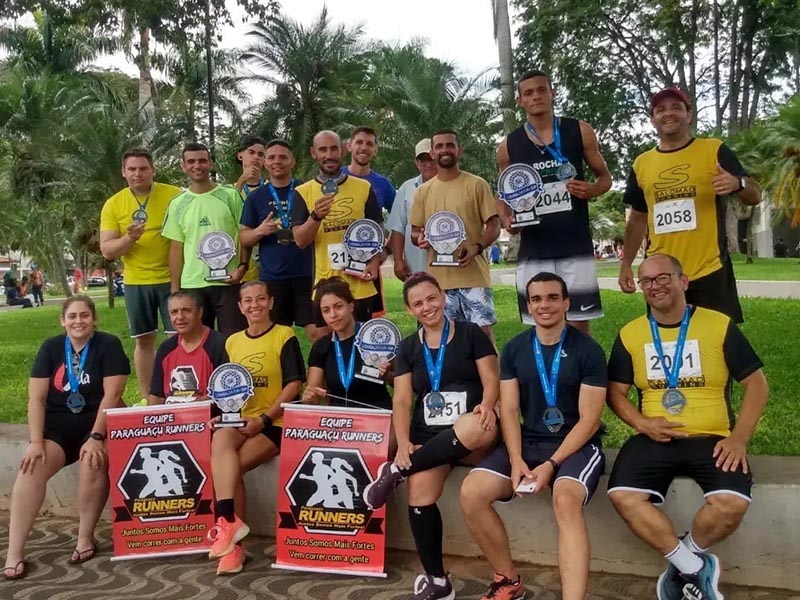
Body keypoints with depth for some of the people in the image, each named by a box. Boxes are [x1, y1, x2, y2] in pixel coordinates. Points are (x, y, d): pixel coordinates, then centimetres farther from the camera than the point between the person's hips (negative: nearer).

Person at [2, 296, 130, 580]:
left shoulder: (108, 345, -7)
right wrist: (36, 441, -13)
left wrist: (96, 437, -22)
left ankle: (85, 537, -13)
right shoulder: (50, 348, 3)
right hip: (58, 423, 3)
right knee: (32, 467, -23)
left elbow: (112, 395, -14)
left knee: (93, 462, -32)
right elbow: (36, 398, -2)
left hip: (99, 422, -3)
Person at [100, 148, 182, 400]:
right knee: (144, 341, 9)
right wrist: (128, 239, -20)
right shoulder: (113, 204, 1)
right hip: (135, 283, 2)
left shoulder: (175, 195, -5)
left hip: (171, 279, -2)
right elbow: (106, 251, 0)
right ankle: (147, 399, 19)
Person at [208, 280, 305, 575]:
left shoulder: (285, 336, -4)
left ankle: (227, 523, -11)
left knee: (226, 466, -25)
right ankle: (230, 524, -24)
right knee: (220, 440, -28)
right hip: (239, 421, 5)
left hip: (275, 423, -4)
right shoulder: (232, 342, 14)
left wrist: (264, 419, -16)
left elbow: (294, 385, -9)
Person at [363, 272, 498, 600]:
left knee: (481, 428, -38)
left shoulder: (471, 333, 6)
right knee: (420, 490, -25)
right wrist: (403, 444, -12)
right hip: (428, 435, 2)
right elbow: (402, 400, 5)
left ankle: (396, 470, -22)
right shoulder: (408, 348, 14)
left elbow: (491, 380, 1)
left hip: (468, 437, -2)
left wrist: (487, 406, -22)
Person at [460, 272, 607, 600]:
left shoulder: (588, 350, -6)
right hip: (528, 441, 4)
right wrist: (516, 459, -15)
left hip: (576, 445, -4)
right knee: (471, 493, -17)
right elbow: (508, 410, 2)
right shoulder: (514, 349, 7)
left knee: (565, 499, -36)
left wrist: (552, 464, -19)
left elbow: (589, 419, -9)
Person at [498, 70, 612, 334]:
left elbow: (605, 177, 11)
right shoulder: (508, 146, 5)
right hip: (533, 251, 1)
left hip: (576, 246, -1)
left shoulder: (580, 131, 3)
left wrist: (591, 190, -12)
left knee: (580, 322, 2)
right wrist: (506, 220, -6)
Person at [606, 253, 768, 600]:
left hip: (712, 438, -1)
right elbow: (615, 391, 11)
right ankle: (695, 568, -7)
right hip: (654, 439, 2)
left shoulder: (719, 326, 1)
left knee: (733, 503, -29)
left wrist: (739, 437, -9)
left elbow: (756, 383, 4)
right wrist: (642, 423, -8)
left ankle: (682, 566, 0)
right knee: (622, 495, -25)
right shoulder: (630, 335, 7)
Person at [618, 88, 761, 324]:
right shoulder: (641, 163, 9)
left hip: (709, 272, -2)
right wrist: (626, 264, 10)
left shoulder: (714, 150, 1)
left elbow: (755, 196, -2)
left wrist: (738, 184, -24)